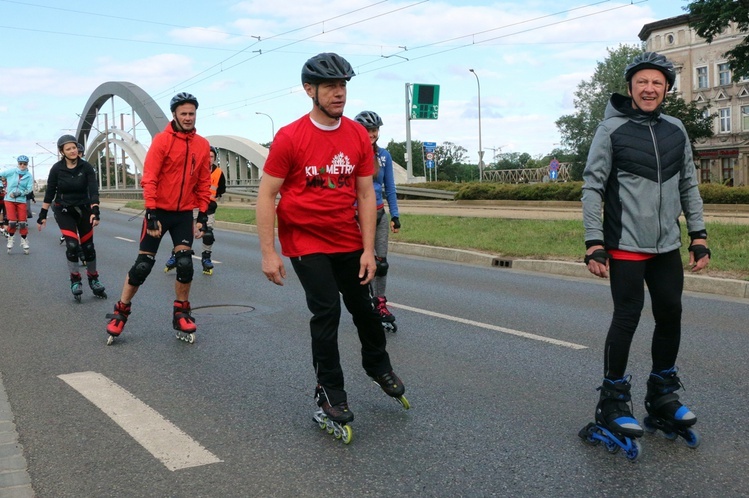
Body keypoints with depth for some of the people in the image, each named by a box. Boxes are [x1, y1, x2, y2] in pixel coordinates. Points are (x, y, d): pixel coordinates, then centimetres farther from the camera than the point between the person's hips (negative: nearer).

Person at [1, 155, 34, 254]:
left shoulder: (29, 176, -2)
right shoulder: (11, 171, -4)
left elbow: (29, 189, -5)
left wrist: (18, 193, -16)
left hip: (21, 201, 1)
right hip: (9, 200, -1)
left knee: (23, 222, -1)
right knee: (12, 222, -7)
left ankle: (24, 242, 11)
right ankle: (10, 239, 16)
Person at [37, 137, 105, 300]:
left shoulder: (86, 167, -10)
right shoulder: (57, 169, -9)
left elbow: (93, 190, -16)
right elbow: (49, 193, -3)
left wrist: (95, 211, -29)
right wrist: (42, 215, -3)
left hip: (83, 210, 1)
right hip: (64, 211, -1)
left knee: (88, 246, 4)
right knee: (72, 245, -15)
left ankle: (94, 280, 20)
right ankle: (75, 281, 0)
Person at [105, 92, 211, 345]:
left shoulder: (202, 145, 2)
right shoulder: (162, 140, -10)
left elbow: (204, 183, 7)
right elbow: (149, 179, -13)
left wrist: (203, 215, 3)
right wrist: (152, 213, -19)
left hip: (184, 213, 3)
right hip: (159, 211, -3)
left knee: (185, 264, -3)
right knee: (143, 265, 0)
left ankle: (181, 314, 14)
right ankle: (121, 312, 16)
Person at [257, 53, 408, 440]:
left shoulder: (359, 136, -2)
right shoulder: (290, 137, -13)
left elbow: (365, 195, 0)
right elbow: (266, 196, -10)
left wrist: (368, 250, -3)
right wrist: (268, 253, -14)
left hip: (349, 242, 4)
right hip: (306, 243, -4)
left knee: (363, 307, 14)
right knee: (327, 312, -7)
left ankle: (378, 367, 41)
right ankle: (329, 393, 10)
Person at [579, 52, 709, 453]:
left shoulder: (675, 131, 9)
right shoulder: (611, 130, -5)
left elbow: (688, 186, 15)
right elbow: (593, 187, -7)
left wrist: (699, 235, 9)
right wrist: (594, 242, -12)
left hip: (667, 245, 5)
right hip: (626, 245, -5)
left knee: (670, 315, 8)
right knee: (627, 318, -6)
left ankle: (662, 397, 25)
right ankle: (613, 401, 8)